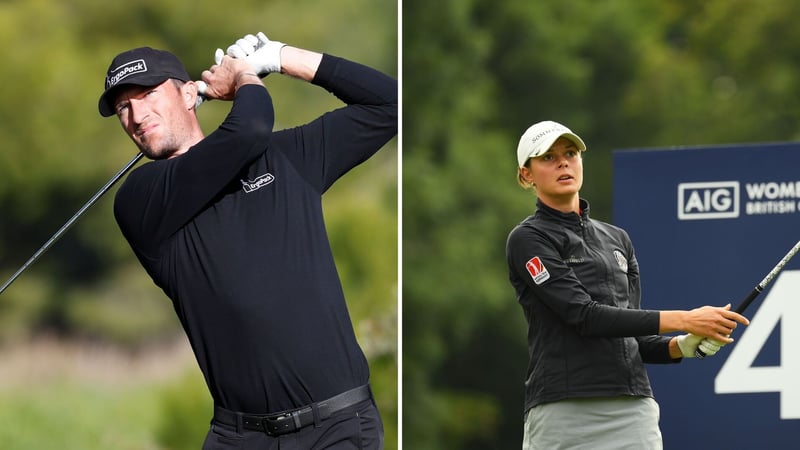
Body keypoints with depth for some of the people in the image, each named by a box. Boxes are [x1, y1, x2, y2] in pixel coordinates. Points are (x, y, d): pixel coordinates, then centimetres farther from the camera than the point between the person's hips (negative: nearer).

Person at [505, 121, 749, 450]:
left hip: (634, 413, 5)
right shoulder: (527, 240, -1)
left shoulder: (617, 240, 20)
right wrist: (684, 320, -16)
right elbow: (585, 317, -13)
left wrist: (681, 346, -2)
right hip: (563, 414, -5)